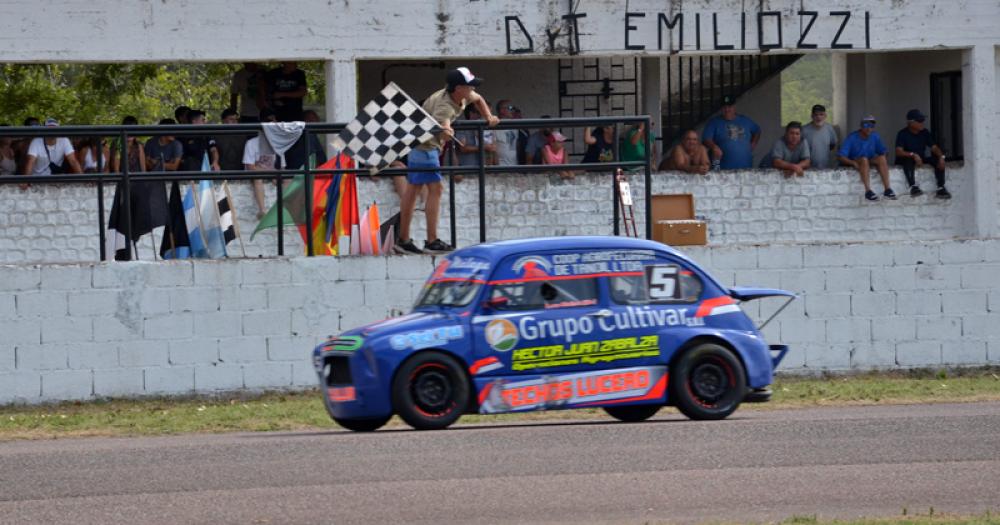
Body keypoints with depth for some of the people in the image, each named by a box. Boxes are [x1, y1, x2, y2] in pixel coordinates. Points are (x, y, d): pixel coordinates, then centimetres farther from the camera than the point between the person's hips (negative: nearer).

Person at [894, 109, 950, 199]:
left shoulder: (925, 133, 3)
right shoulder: (902, 134, -13)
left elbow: (934, 147, -1)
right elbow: (899, 152, -24)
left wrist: (941, 156, -22)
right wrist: (913, 155, -39)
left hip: (921, 159, 5)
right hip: (906, 160, -5)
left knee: (938, 159, -17)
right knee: (909, 160, -39)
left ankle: (941, 188, -22)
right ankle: (913, 187, -45)